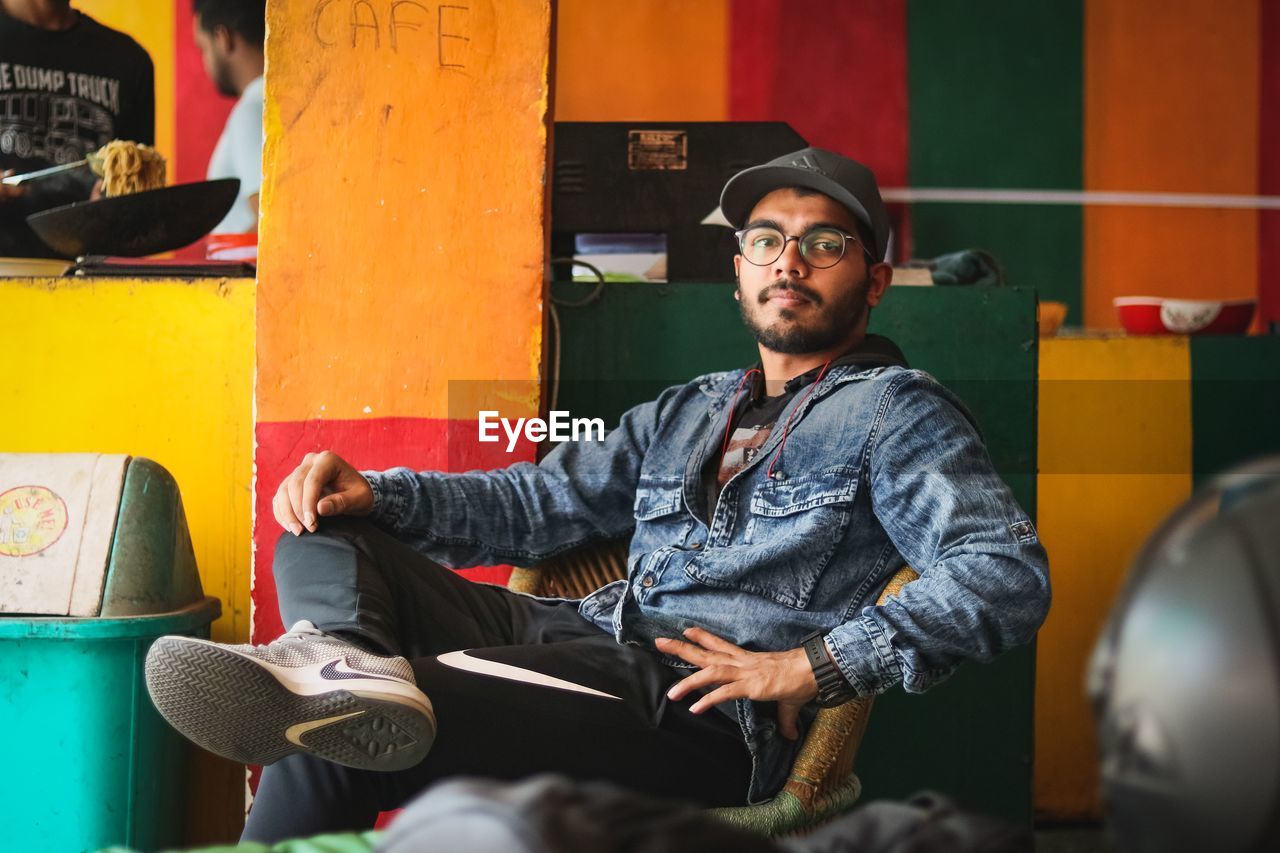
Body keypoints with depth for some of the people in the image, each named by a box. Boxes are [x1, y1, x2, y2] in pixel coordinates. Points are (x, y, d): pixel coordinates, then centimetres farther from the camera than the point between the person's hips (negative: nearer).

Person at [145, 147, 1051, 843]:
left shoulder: (897, 412, 4)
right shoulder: (686, 412, 27)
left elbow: (1011, 574, -10)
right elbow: (532, 502, 23)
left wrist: (811, 665, -18)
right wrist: (373, 494, 3)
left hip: (701, 714, -8)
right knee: (324, 543, -12)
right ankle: (350, 665, -37)